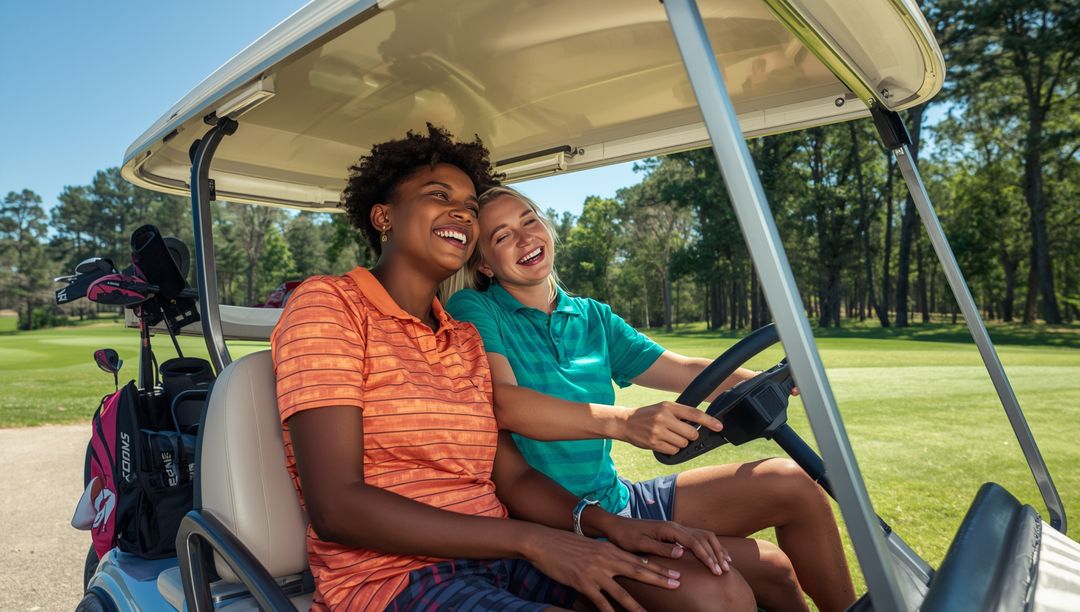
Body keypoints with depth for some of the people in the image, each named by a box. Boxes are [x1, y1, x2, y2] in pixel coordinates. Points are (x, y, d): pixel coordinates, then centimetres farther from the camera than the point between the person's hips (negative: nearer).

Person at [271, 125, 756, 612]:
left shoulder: (467, 339, 16)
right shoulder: (328, 303, -6)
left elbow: (512, 477, 8)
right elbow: (334, 507, -16)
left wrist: (608, 523, -13)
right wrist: (531, 540, -21)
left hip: (495, 555, 6)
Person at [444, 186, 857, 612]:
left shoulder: (591, 317, 11)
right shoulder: (473, 311, -8)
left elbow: (685, 370, 10)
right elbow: (501, 402, -25)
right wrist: (622, 422, -38)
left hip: (616, 500, 6)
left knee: (790, 484, -2)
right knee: (769, 568, -18)